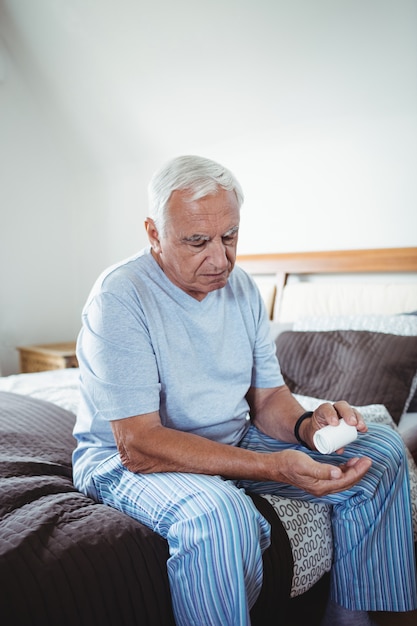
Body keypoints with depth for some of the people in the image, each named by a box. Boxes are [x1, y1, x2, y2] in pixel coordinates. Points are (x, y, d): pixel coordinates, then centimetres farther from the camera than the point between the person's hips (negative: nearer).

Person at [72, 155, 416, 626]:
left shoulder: (240, 287, 0)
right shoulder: (120, 298, -22)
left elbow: (267, 396, 4)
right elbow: (138, 444, -27)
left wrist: (306, 425, -20)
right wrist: (273, 467, -35)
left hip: (233, 443, 7)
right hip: (126, 458, -6)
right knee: (219, 512, -40)